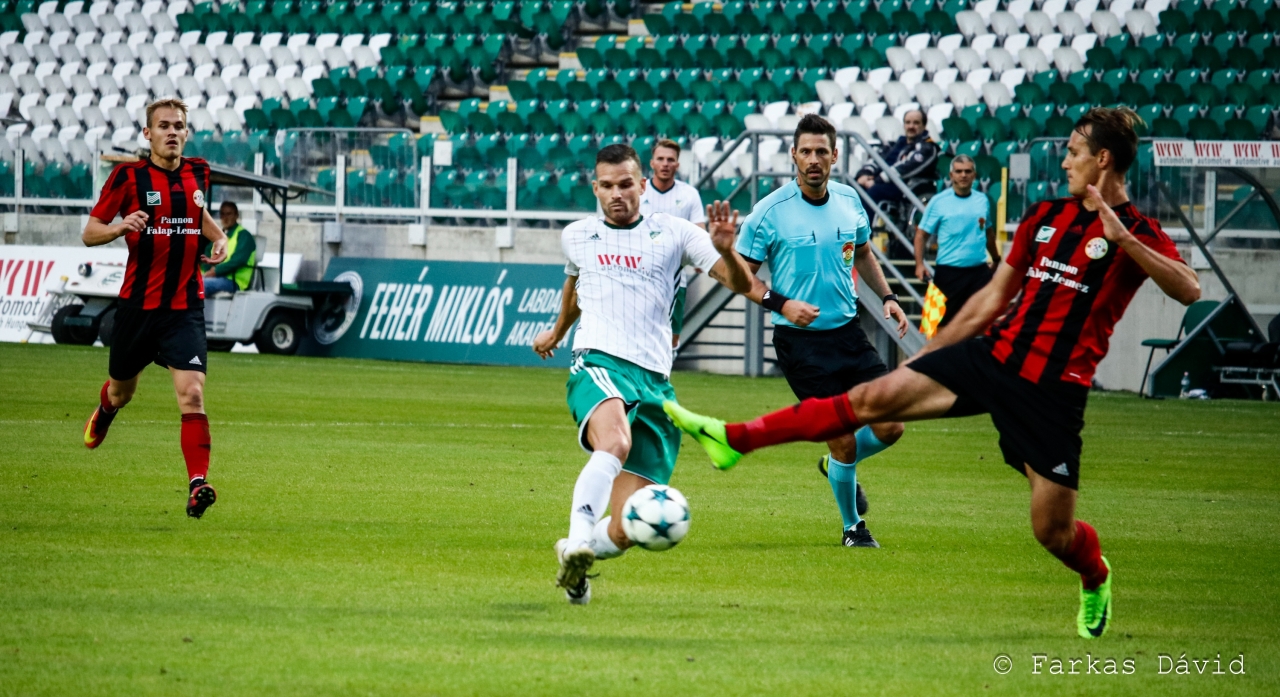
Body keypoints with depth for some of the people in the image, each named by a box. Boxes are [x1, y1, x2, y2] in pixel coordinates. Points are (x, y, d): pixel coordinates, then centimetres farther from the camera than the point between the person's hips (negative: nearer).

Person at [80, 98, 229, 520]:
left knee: (191, 394, -17)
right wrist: (120, 227, -24)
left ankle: (197, 485, -22)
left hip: (185, 307, 1)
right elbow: (89, 233, -3)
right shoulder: (128, 176, -6)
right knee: (122, 391, 19)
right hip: (138, 305, -1)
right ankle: (104, 413, 57)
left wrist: (219, 239, 8)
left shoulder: (198, 173, 5)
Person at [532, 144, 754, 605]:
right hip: (599, 364, -1)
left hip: (655, 381, 1)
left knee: (628, 531, -5)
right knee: (614, 444, -40)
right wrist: (557, 331, 54)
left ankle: (577, 560, 25)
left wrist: (725, 251, -19)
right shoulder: (577, 237, 16)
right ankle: (577, 541, -50)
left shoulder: (672, 233, 9)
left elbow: (742, 285, 2)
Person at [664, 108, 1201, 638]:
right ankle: (733, 440, -2)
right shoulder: (1046, 216, 13)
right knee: (872, 398, -5)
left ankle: (1095, 579, 33)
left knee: (1052, 530, -3)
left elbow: (1188, 290, -24)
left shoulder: (1137, 234, -6)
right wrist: (927, 353, 22)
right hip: (993, 354, 5)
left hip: (1053, 390, -5)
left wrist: (1122, 239, -32)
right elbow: (994, 297, 21)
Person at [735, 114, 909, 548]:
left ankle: (837, 465, 30)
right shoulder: (771, 212, -11)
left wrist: (886, 296, 10)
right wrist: (780, 303, -20)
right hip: (800, 340, -5)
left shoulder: (849, 200, 4)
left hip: (848, 332, 5)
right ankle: (853, 526, 17)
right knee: (844, 441, -6)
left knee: (889, 427, -3)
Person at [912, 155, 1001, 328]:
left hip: (979, 270, 3)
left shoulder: (983, 201, 8)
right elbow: (921, 234, -2)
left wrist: (996, 259, 29)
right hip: (949, 272, -3)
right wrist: (919, 264, -13)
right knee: (945, 320, 3)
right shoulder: (938, 202, -3)